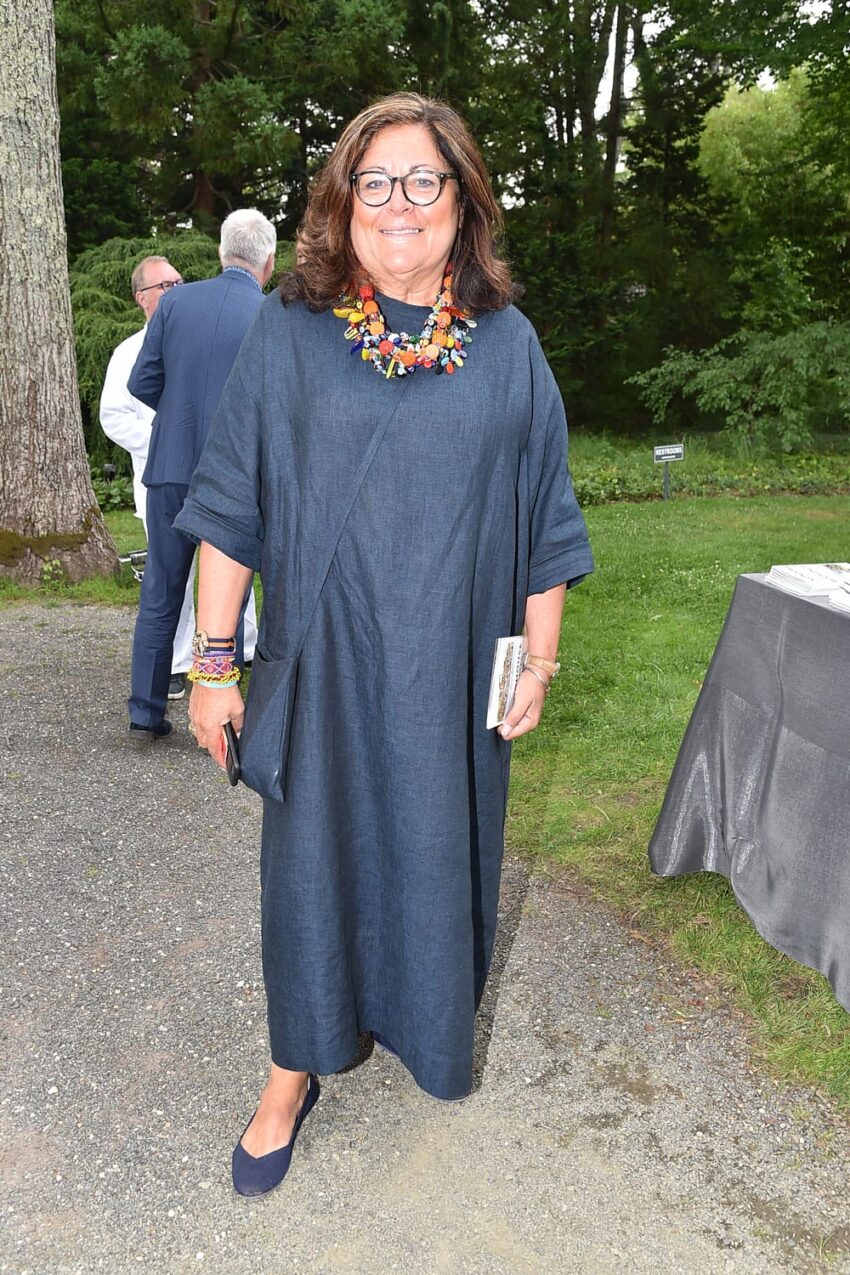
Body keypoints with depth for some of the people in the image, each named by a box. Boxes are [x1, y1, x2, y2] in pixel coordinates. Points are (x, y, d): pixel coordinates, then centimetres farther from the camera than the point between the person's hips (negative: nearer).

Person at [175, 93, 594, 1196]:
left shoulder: (508, 346, 2)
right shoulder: (288, 333, -2)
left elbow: (544, 520, 5)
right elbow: (231, 506, -2)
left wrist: (539, 661, 3)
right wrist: (215, 661, -4)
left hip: (450, 671, 2)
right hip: (322, 663, -1)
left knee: (438, 849, 15)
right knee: (314, 852, 8)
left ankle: (435, 1030, 43)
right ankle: (296, 1073, 29)